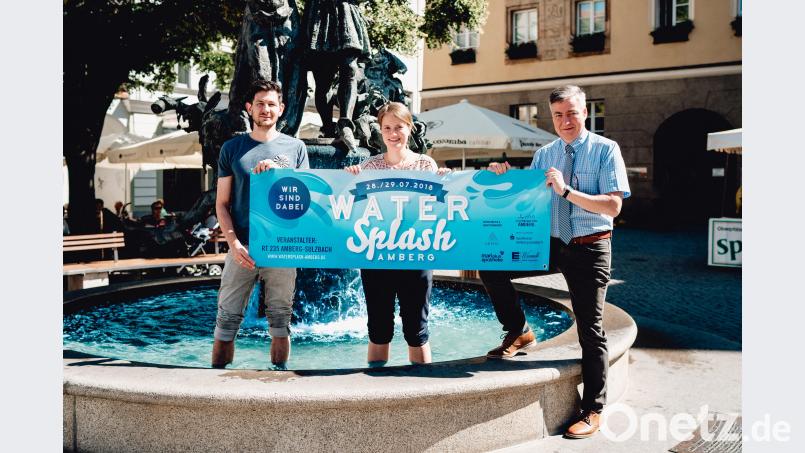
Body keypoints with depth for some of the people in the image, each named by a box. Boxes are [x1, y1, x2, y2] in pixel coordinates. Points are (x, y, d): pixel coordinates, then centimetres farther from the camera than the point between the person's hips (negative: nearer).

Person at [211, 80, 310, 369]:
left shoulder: (295, 147, 9)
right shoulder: (232, 148, 8)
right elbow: (222, 204, 6)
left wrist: (279, 173, -10)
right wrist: (234, 244, -8)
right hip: (242, 247, 0)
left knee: (280, 321, 7)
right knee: (227, 321, 2)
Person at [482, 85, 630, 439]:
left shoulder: (605, 150, -6)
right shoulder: (544, 155, 8)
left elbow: (613, 206, -16)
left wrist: (567, 191, -25)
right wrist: (506, 179, -9)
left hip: (590, 248, -4)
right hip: (549, 243, 5)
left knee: (590, 330, 2)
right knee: (490, 267, -9)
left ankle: (592, 412, 14)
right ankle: (518, 332, 12)